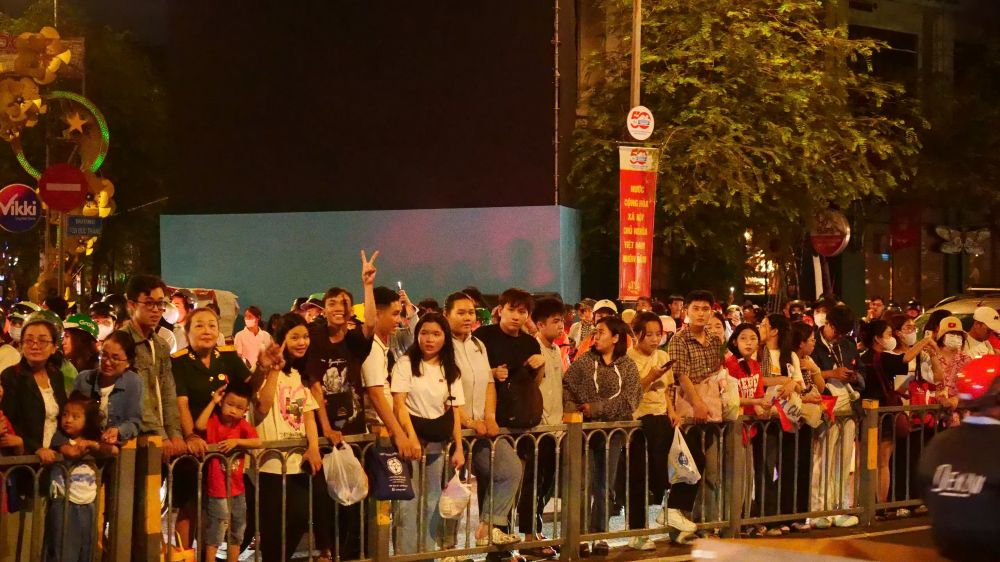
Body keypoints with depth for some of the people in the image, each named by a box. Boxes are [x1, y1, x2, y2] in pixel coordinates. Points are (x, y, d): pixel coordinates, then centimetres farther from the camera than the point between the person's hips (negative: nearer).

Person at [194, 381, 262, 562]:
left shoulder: (242, 424, 1)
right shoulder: (214, 420, -7)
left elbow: (258, 442, -12)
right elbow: (199, 425, -29)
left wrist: (237, 441, -24)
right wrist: (213, 402, -22)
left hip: (237, 488, 5)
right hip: (217, 488, -5)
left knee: (236, 532, 17)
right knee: (215, 532, -4)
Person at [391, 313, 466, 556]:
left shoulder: (451, 371, 10)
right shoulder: (406, 364, -3)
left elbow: (455, 411, 7)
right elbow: (399, 404, -10)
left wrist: (458, 448, -1)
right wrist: (413, 439, -20)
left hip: (438, 442, 4)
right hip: (411, 436, -4)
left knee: (433, 500, 9)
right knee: (409, 500, -6)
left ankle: (429, 551, 17)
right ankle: (406, 554, -1)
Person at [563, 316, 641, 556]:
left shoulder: (628, 366, 4)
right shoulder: (583, 362, 5)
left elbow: (629, 400, -6)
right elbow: (566, 388, 0)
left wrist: (596, 408, -12)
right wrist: (573, 411, -17)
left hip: (613, 432, 1)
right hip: (585, 430, -1)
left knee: (605, 487, 6)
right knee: (585, 485, -3)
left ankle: (599, 536, 14)